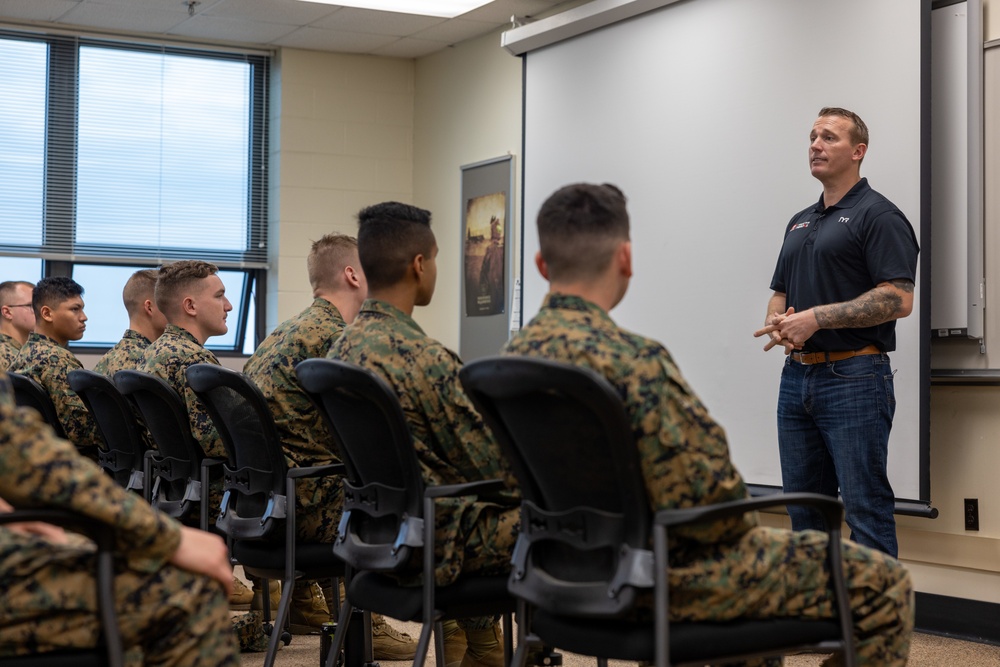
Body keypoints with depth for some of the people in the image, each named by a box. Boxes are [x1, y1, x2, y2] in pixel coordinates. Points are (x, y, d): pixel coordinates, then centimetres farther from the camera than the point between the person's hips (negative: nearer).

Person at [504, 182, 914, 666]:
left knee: (763, 545, 35)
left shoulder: (515, 354, 0)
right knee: (884, 586, 2)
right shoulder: (634, 360, -27)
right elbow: (707, 499, -26)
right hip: (668, 579, -9)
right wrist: (742, 524, -2)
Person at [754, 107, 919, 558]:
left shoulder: (877, 216, -6)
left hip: (854, 380, -8)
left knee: (866, 507, -6)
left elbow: (898, 299, -16)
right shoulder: (800, 223, 19)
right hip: (797, 377, 8)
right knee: (804, 506, 12)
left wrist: (816, 318, -19)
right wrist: (779, 324, -2)